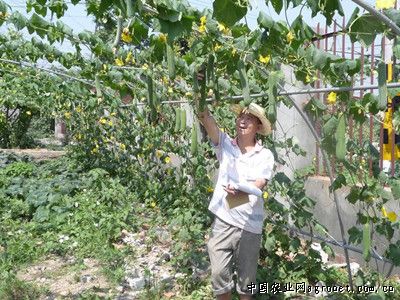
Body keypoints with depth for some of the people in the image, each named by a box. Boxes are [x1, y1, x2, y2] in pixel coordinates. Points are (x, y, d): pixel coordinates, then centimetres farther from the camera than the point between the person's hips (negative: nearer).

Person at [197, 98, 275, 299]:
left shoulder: (265, 155, -2)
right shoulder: (225, 144, 3)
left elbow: (259, 186, -18)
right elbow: (206, 119, -11)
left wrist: (240, 191, -39)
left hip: (249, 225, -1)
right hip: (222, 220, 1)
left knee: (246, 277, 13)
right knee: (219, 274, 5)